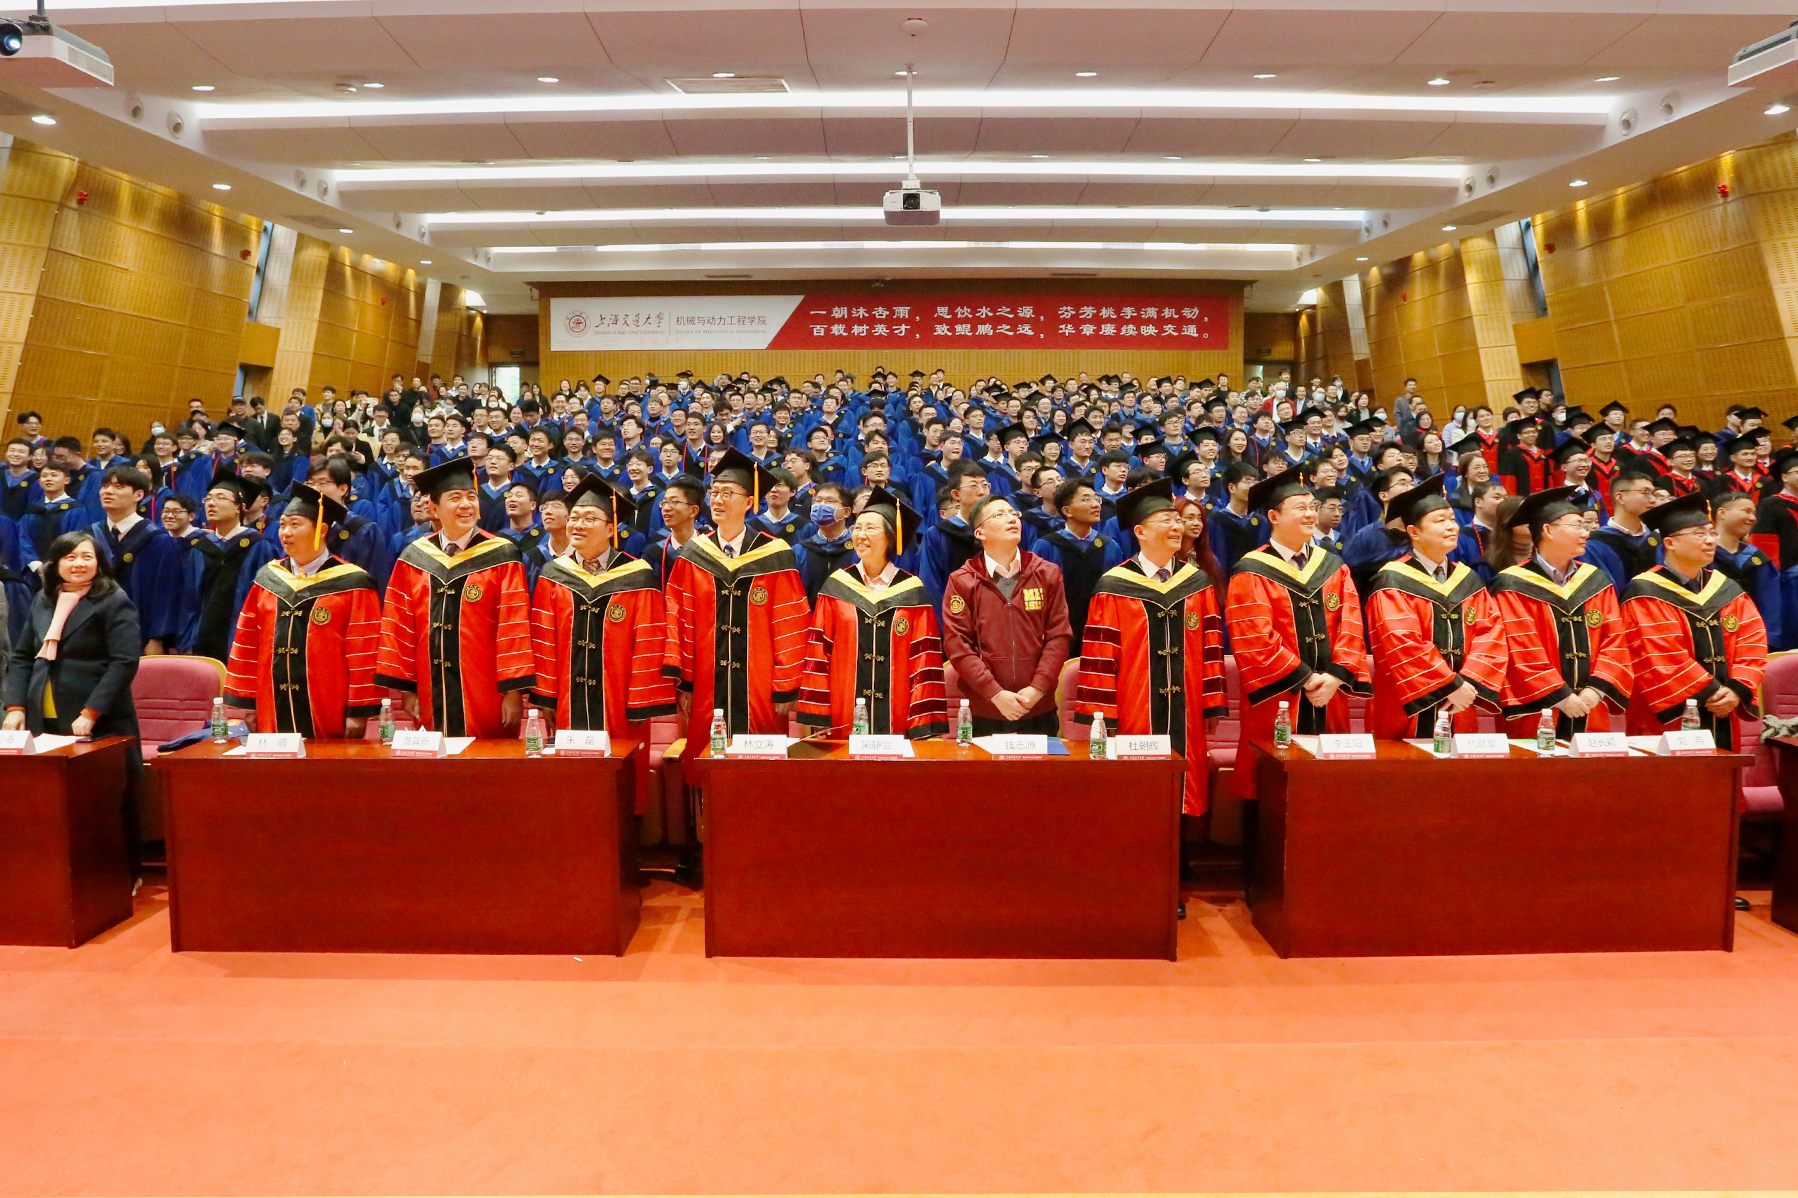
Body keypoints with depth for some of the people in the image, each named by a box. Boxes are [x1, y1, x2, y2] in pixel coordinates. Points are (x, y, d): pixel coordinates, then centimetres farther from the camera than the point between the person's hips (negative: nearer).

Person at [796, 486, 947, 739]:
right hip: (844, 718, 1)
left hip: (897, 720, 0)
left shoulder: (912, 592, 1)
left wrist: (924, 728, -6)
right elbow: (818, 653, 2)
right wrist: (817, 718, -3)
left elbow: (925, 661, -1)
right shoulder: (836, 587, 4)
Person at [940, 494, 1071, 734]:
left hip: (1040, 711, 2)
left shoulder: (1047, 574, 6)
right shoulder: (962, 581, 0)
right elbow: (956, 644, -7)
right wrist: (995, 694, -15)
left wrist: (1038, 688, -11)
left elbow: (1059, 636, 1)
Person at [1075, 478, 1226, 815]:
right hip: (1134, 719, -4)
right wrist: (1101, 717, -8)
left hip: (1187, 718, 4)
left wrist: (1213, 705, 6)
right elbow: (1100, 656, -7)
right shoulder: (1114, 588, -6)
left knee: (1184, 795, 8)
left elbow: (1212, 649, 9)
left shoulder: (1198, 583, 7)